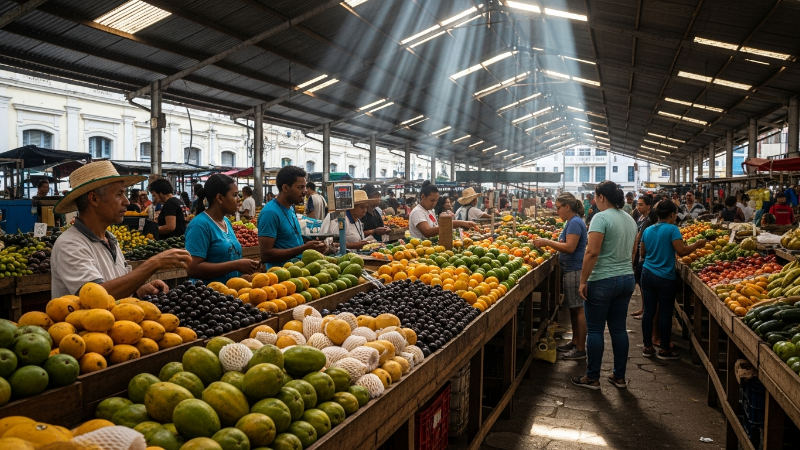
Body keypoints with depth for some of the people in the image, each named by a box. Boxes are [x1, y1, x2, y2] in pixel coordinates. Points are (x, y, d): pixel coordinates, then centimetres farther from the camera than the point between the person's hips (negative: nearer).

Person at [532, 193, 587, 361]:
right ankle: (575, 342, 27)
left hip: (575, 271, -11)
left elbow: (570, 247, -24)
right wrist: (548, 243, 6)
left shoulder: (575, 223, -16)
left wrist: (548, 242, -19)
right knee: (573, 308, 17)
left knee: (578, 309, -5)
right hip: (570, 270, 11)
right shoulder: (571, 222, 15)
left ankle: (581, 349, 1)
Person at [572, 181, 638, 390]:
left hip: (602, 281, -8)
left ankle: (592, 378, 12)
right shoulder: (630, 219, 10)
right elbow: (629, 250, 18)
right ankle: (619, 376, 22)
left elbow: (592, 252, -22)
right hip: (627, 279, 8)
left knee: (595, 330, 3)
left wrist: (583, 281, -16)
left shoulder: (601, 218, -15)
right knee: (618, 328, 14)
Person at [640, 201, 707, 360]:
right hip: (665, 278, -6)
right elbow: (681, 251, -16)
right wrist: (697, 245, -1)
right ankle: (665, 350, 11)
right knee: (665, 313, 3)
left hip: (647, 274, 6)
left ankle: (647, 347, 15)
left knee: (649, 311, 9)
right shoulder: (672, 229, -11)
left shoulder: (647, 231, 8)